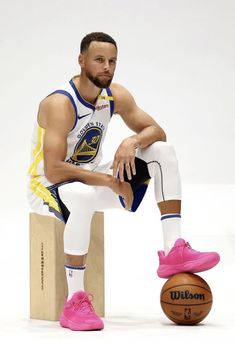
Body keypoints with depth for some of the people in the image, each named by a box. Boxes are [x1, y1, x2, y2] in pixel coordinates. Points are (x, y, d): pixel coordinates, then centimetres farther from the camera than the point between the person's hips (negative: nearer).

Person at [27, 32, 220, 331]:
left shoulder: (116, 96, -3)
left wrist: (133, 141, -21)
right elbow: (53, 171, -33)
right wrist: (110, 181, -30)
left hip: (89, 177, 8)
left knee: (164, 151, -5)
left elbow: (157, 132, 2)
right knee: (84, 197, -44)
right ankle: (74, 302, -35)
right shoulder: (60, 104, -25)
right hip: (47, 186, -7)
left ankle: (173, 252, -12)